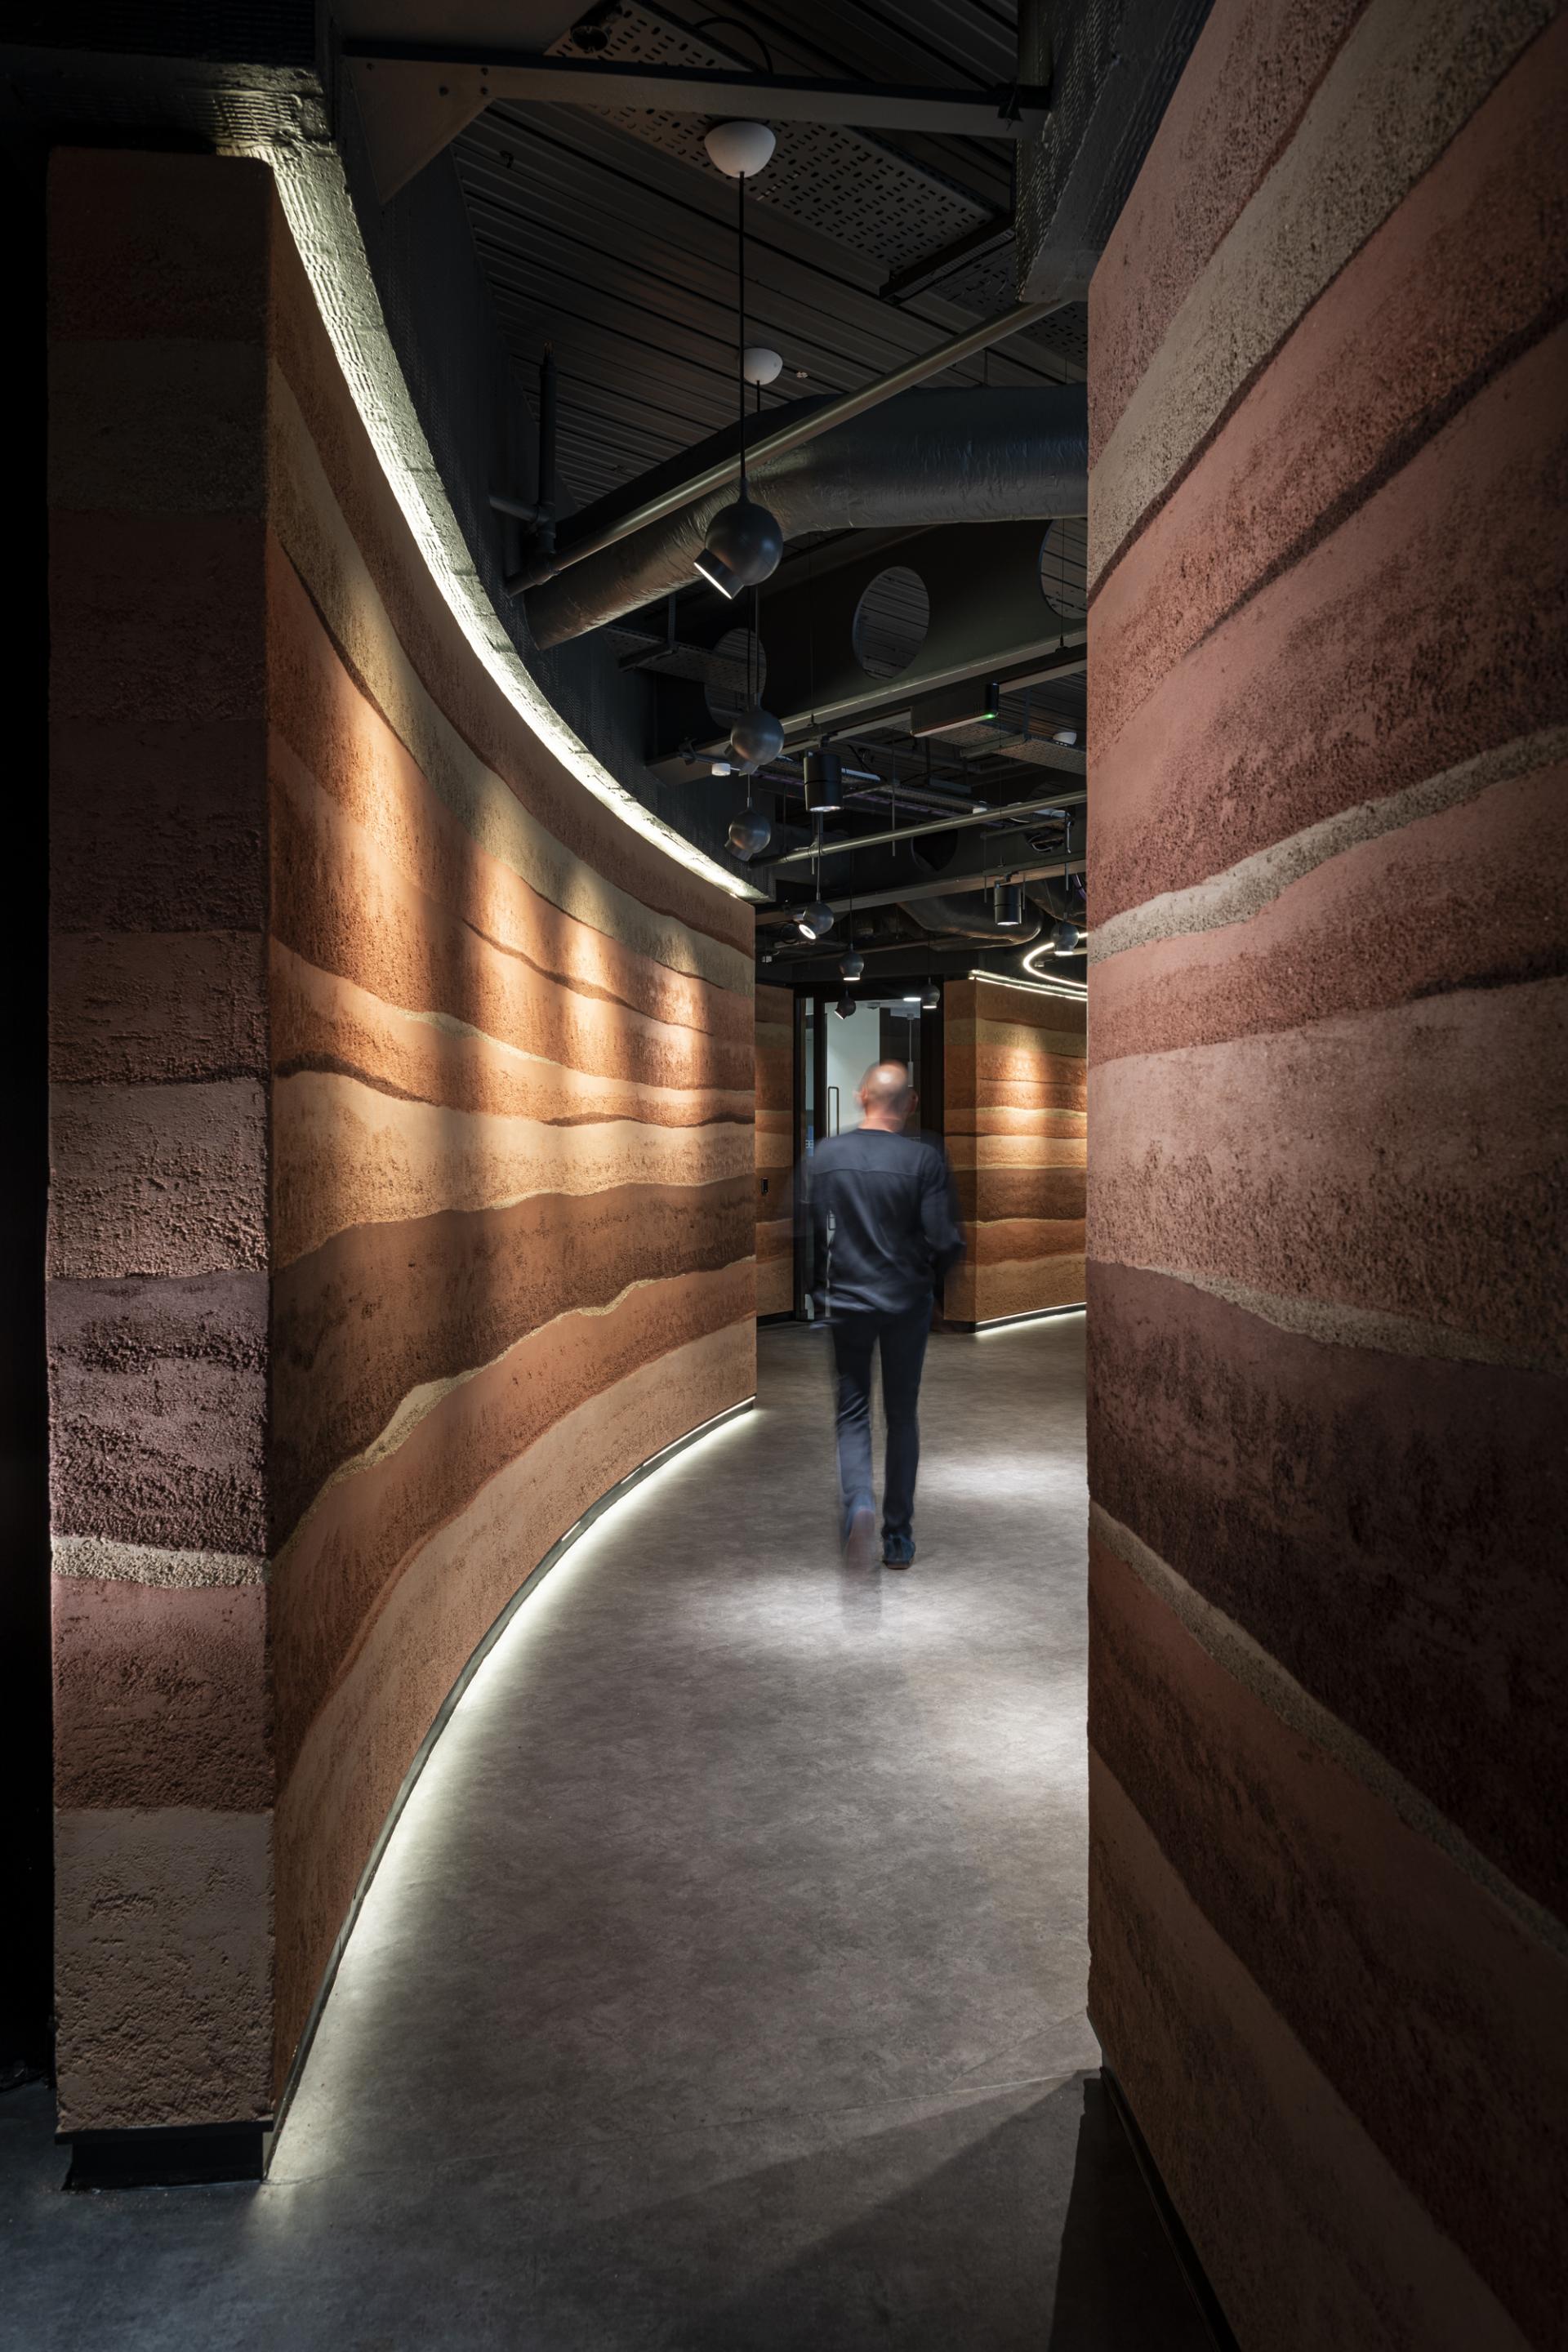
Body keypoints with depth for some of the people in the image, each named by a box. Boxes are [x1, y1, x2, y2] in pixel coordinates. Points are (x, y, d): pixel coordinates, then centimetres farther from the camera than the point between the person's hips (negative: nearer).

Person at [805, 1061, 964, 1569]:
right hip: (907, 1303, 0)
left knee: (852, 1412, 10)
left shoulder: (825, 1155, -6)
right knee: (902, 1414, 13)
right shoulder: (924, 1159, -12)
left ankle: (859, 1502, -17)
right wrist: (932, 1271, 8)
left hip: (844, 1303, 0)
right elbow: (945, 1241, -14)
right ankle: (898, 1535, 19)